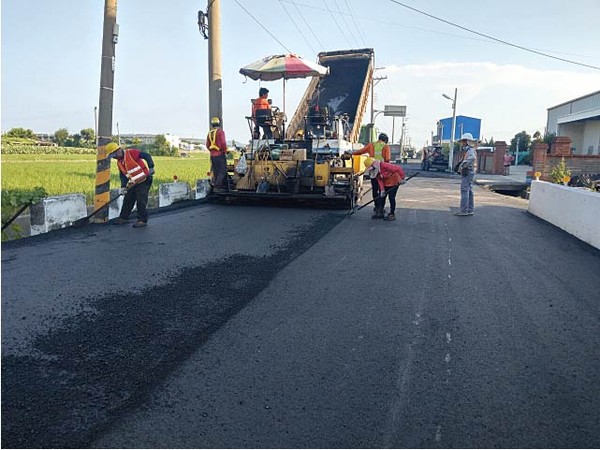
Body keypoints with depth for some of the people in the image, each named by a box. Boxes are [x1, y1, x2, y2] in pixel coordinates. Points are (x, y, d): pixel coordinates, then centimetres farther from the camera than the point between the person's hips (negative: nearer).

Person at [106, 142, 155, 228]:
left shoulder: (131, 153, -16)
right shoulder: (119, 162, 9)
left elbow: (147, 156, -22)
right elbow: (122, 175, 7)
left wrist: (151, 167, -32)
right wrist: (123, 186, -8)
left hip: (144, 180, -8)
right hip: (133, 182, 9)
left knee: (141, 200, -10)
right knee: (128, 199, 12)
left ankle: (143, 220, -1)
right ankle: (123, 218, 24)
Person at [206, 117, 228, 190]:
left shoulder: (209, 133, 10)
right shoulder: (220, 131, -9)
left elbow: (207, 145, 15)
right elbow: (223, 143, -16)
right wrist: (225, 152, -7)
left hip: (213, 155, 7)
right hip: (220, 154, -7)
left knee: (215, 171, 13)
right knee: (223, 171, -4)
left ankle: (215, 183, 15)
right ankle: (218, 184, -12)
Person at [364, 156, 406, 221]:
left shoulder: (385, 165, -30)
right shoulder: (376, 172, -3)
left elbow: (398, 168, -29)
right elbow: (380, 180, -6)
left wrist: (402, 178, -23)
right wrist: (382, 190, -18)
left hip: (394, 182, -8)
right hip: (386, 184, 8)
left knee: (391, 197, -7)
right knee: (381, 197, 7)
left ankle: (392, 215, 2)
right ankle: (380, 213, 17)